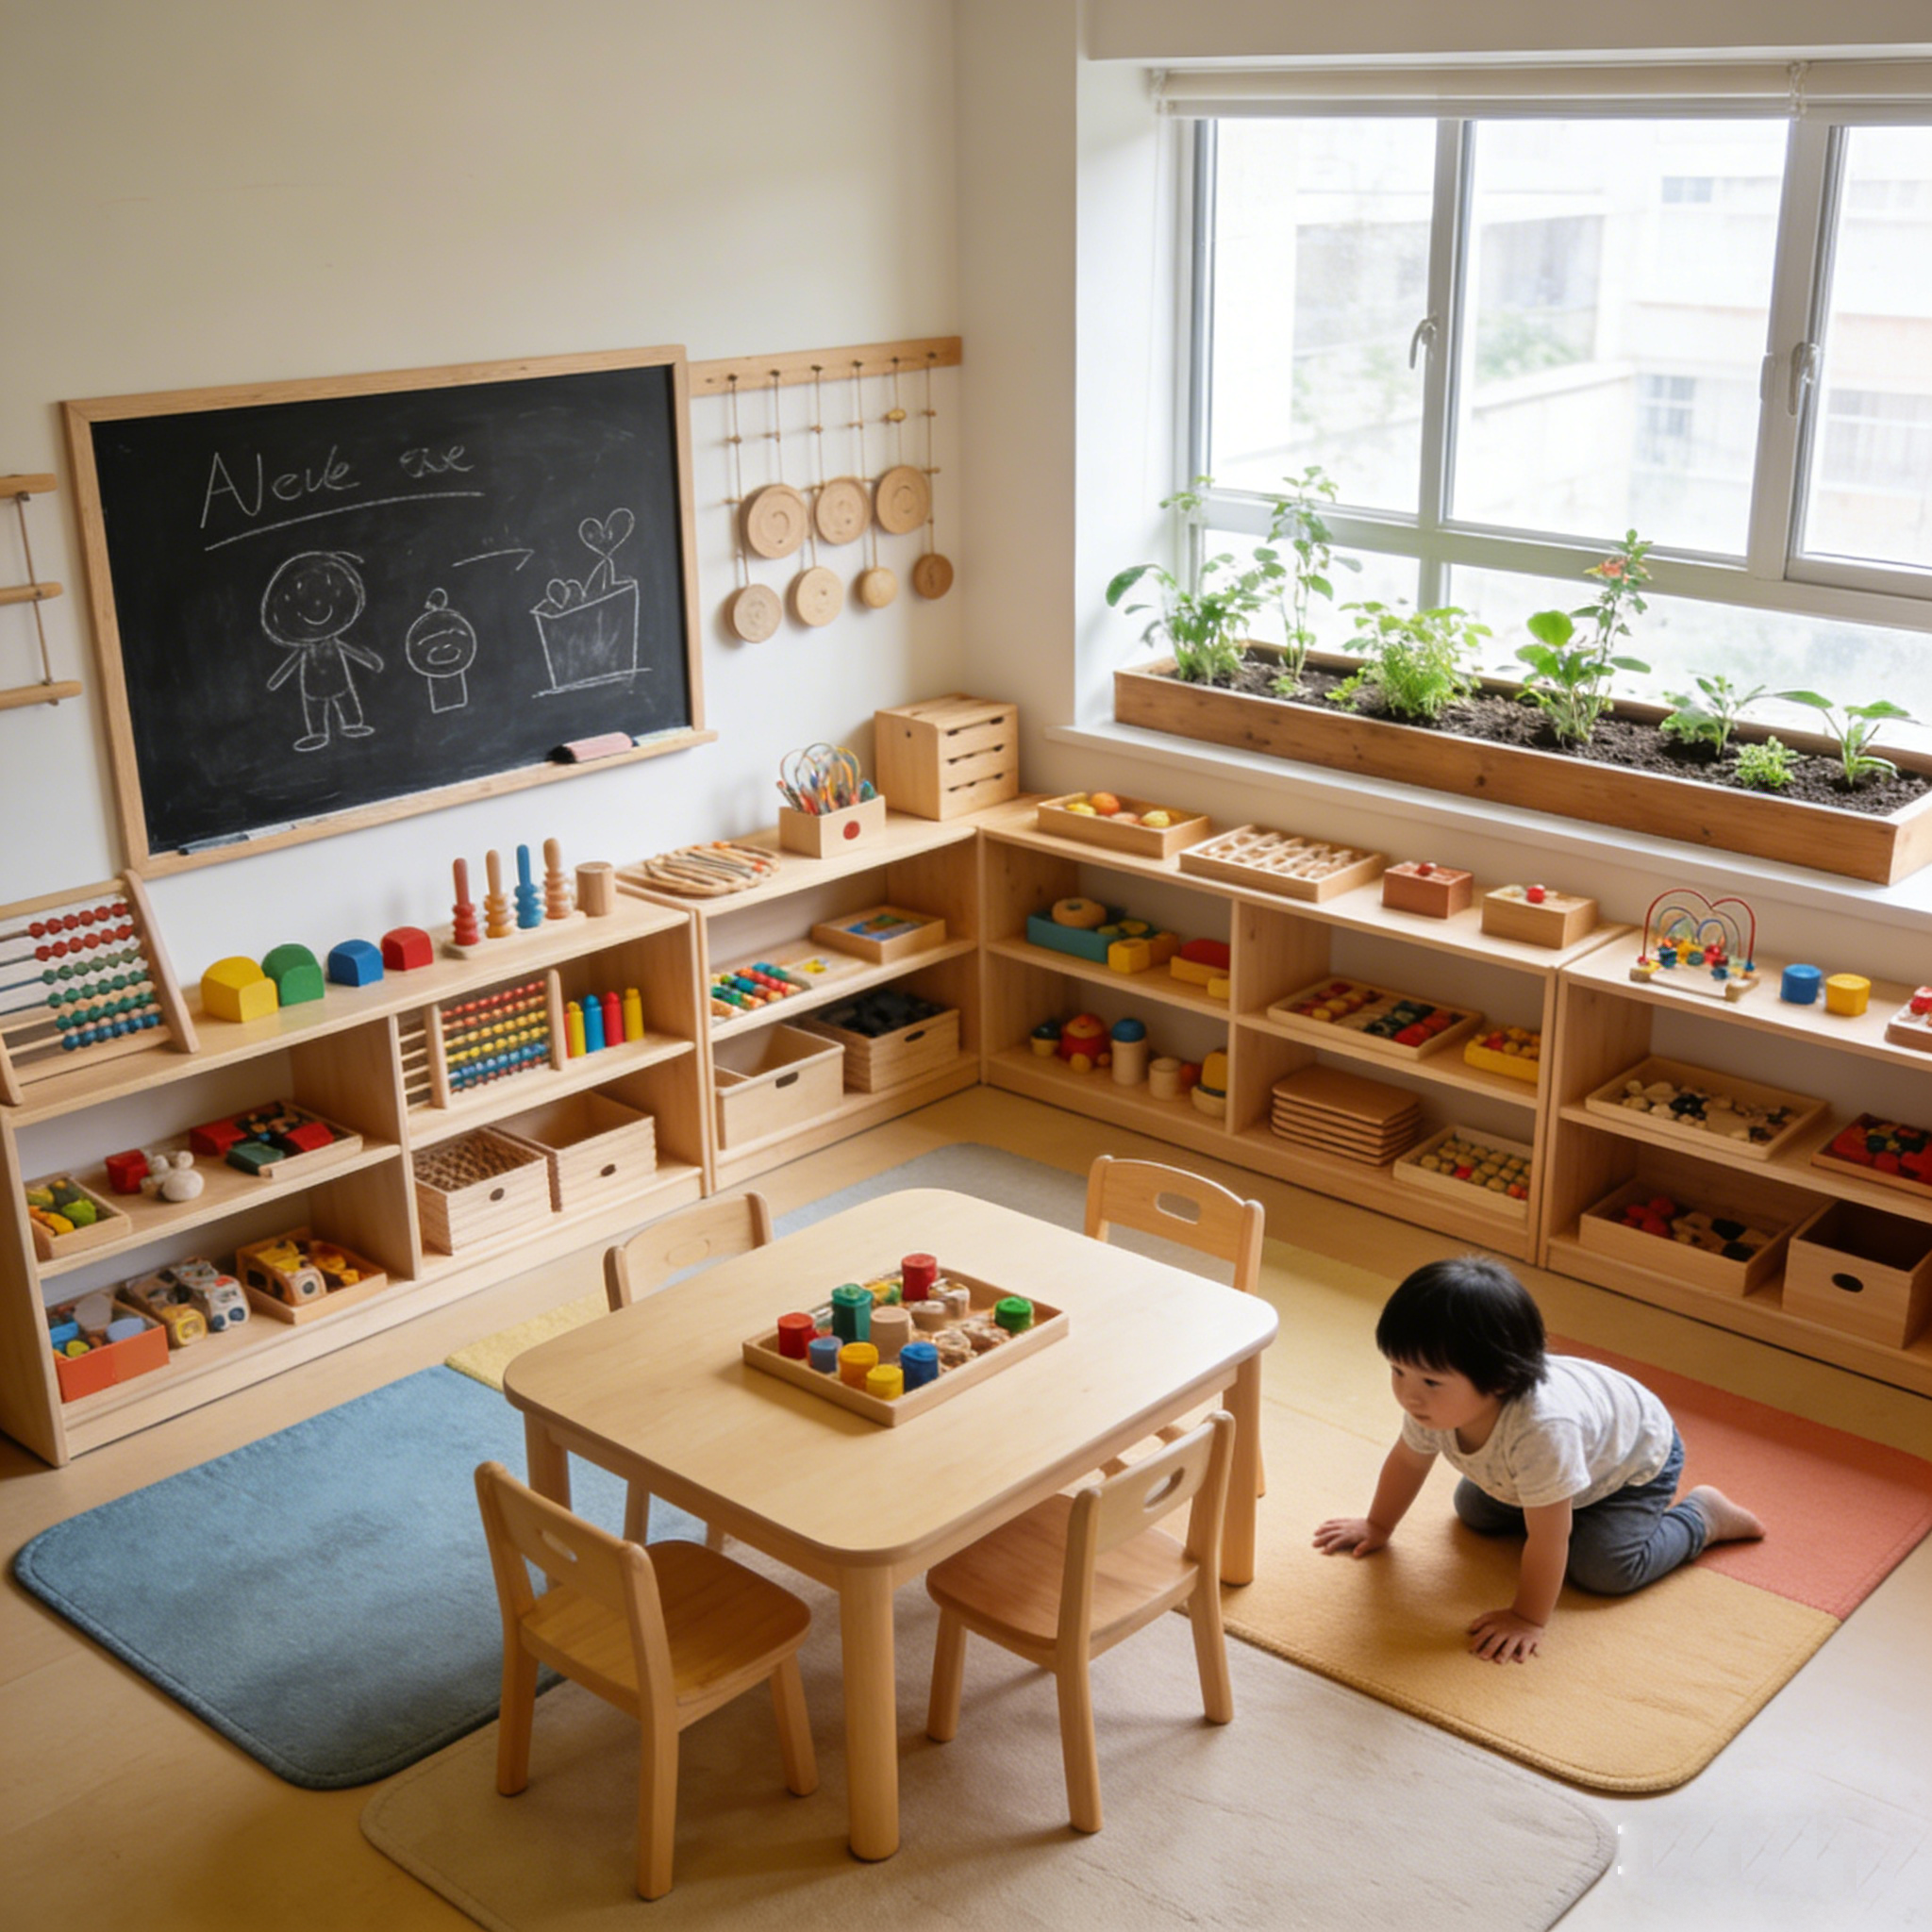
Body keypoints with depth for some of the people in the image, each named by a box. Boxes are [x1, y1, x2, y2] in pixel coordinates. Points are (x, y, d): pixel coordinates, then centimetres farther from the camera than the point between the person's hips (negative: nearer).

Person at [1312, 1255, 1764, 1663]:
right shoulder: (1436, 1403, -28)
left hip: (1638, 1456, -7)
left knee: (1602, 1568, -19)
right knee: (1473, 1510, 8)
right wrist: (1377, 1527, 7)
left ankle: (1704, 1516, 4)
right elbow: (1408, 1460, -5)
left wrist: (1528, 1620, -30)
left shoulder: (1540, 1430, -48)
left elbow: (1548, 1541, -38)